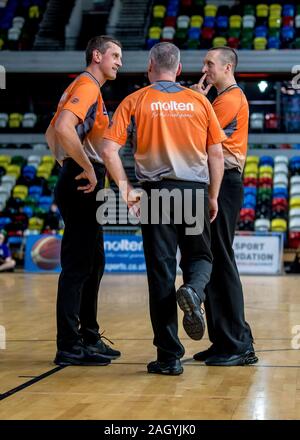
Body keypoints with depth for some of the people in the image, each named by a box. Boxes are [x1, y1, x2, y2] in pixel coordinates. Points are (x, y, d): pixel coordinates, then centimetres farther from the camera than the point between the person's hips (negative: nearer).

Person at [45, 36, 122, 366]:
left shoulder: (83, 87, 21)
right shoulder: (87, 87, -11)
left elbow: (51, 133, 28)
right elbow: (63, 128, -29)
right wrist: (87, 168, -21)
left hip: (81, 184, 11)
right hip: (82, 186, -11)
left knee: (93, 264, 16)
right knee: (77, 265, -8)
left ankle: (89, 338, 24)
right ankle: (69, 347, -4)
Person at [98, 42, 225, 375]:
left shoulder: (135, 102, 2)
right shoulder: (199, 101, 6)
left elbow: (108, 150, -7)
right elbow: (216, 154, 5)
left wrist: (125, 189, 1)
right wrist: (212, 197, 13)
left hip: (157, 193, -1)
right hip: (196, 190, 1)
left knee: (161, 272, 3)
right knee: (199, 256, 19)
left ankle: (169, 356, 4)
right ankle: (193, 291, -17)